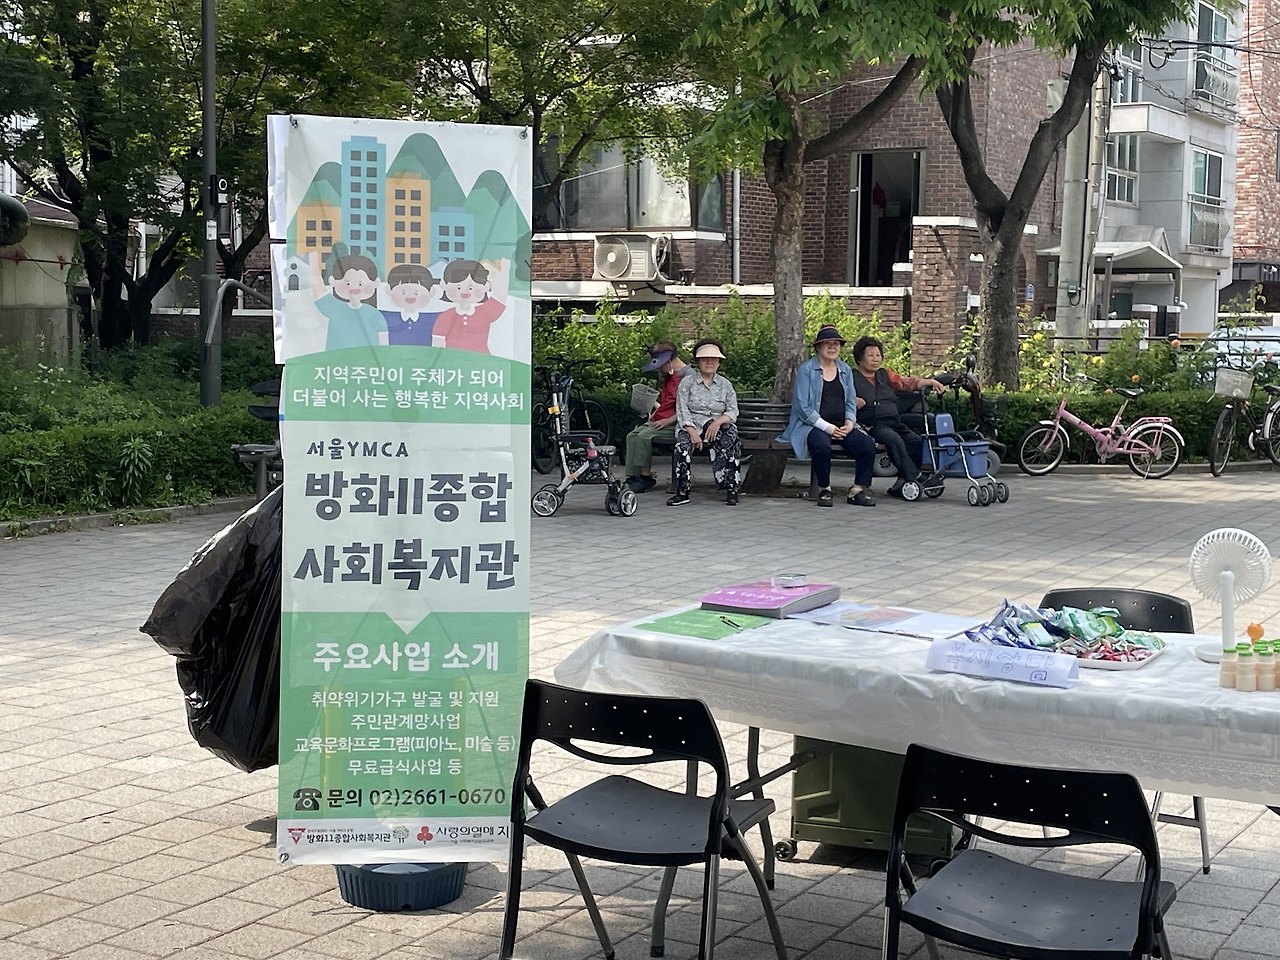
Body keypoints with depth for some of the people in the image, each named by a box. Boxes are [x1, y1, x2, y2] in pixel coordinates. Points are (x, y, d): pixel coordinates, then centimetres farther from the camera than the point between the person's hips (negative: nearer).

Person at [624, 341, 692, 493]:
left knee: (644, 436, -26)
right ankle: (634, 475, -12)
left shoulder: (688, 375, -11)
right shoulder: (668, 376, 20)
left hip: (674, 423, -10)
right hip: (659, 420, 10)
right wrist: (656, 408, 13)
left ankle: (646, 477, -20)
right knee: (632, 436, -6)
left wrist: (668, 420, -20)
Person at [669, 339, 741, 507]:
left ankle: (731, 488, -30)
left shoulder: (725, 385, 15)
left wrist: (718, 421, -17)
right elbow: (682, 411, -2)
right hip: (691, 426, -1)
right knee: (683, 443, -35)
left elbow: (733, 412, 6)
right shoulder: (687, 382, 9)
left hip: (717, 426, 1)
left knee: (731, 433, -33)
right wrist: (692, 432, -18)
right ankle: (682, 491, -32)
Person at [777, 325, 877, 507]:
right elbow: (803, 407, -8)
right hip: (813, 426, -5)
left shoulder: (845, 370, 17)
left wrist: (849, 422, -3)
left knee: (867, 444, -22)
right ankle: (824, 490, -14)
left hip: (842, 426, 5)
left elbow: (851, 402, 19)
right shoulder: (806, 369, -1)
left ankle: (859, 490, -9)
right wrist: (827, 427, -15)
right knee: (822, 446, -38)